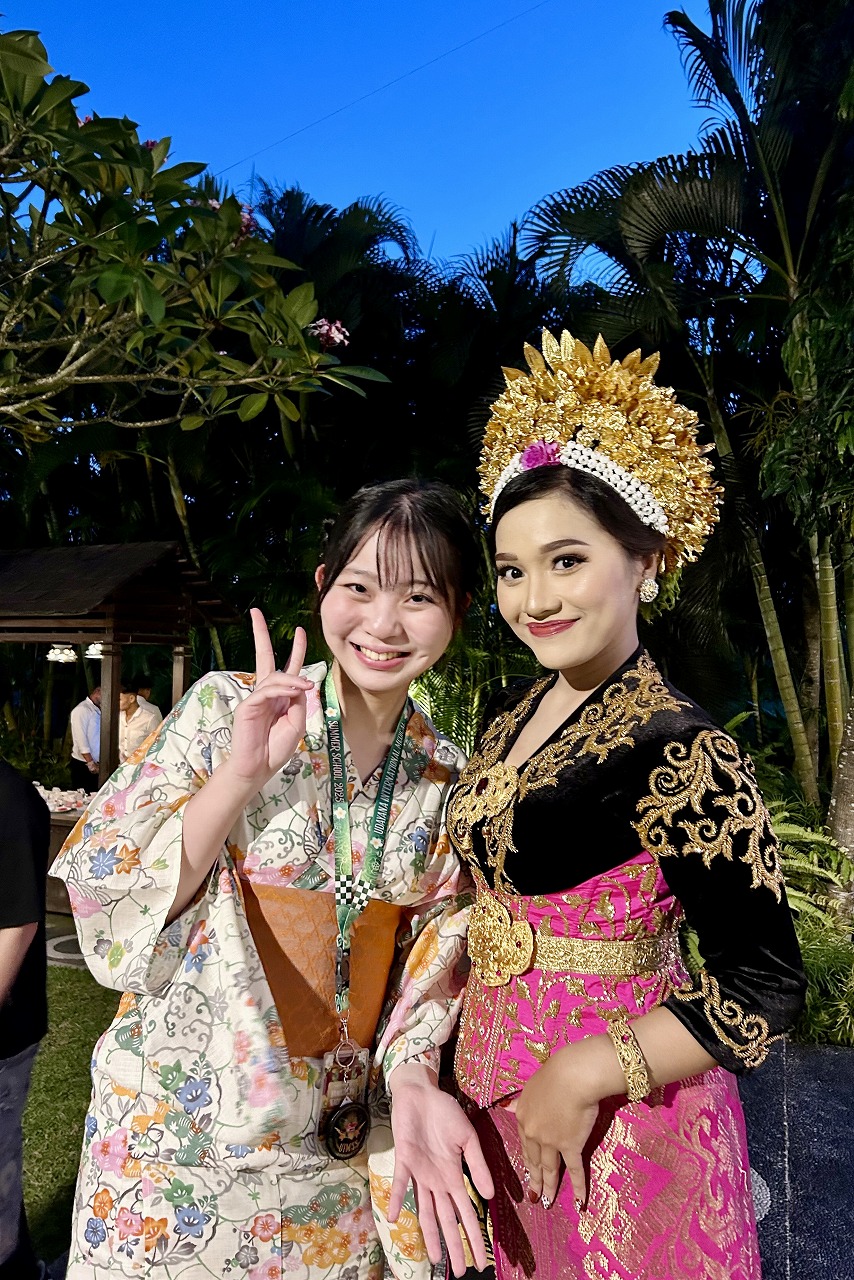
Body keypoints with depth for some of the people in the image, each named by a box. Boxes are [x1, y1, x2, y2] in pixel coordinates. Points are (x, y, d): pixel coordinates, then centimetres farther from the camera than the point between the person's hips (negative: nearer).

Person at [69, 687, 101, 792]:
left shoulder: (98, 711, 13)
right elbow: (80, 739, -16)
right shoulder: (81, 710, -11)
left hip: (96, 764, 7)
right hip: (83, 764, -7)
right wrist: (91, 763, -18)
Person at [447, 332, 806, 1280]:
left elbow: (764, 989, -20)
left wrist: (586, 1073, -20)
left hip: (616, 1119, -7)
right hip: (494, 1082, 7)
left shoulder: (680, 754, -24)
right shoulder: (512, 713, -1)